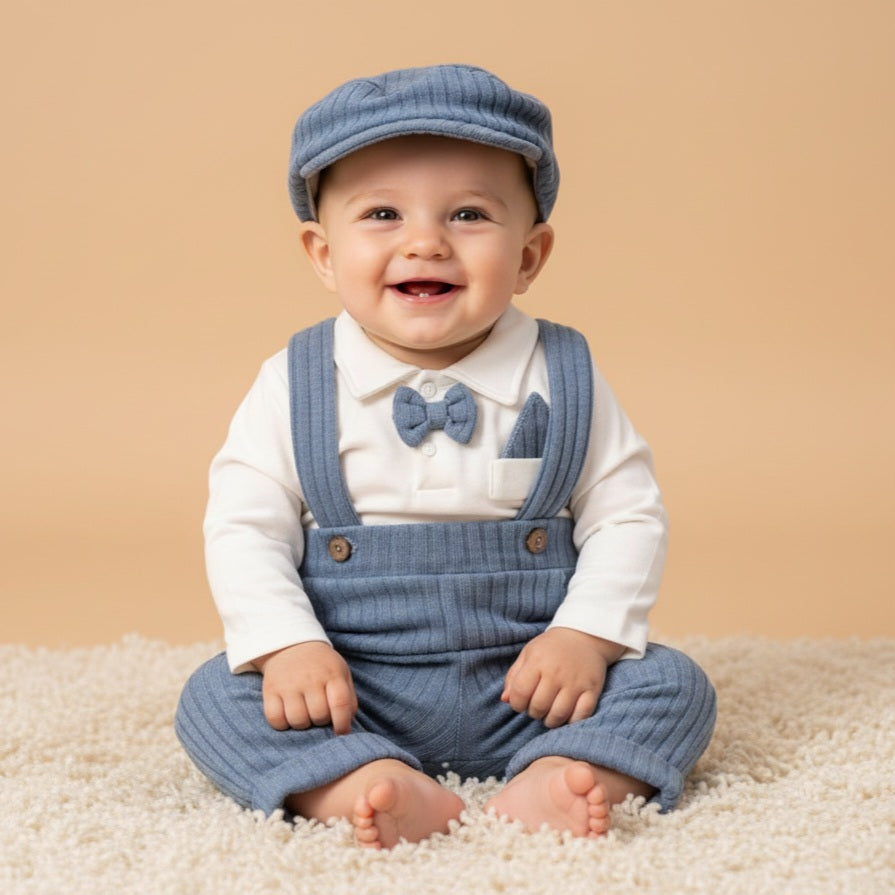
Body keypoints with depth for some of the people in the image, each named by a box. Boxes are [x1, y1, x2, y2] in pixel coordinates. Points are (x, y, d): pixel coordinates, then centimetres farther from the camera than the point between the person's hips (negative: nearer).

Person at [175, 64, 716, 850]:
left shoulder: (565, 380, -2)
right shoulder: (293, 387, -3)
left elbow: (628, 516, -1)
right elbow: (244, 527, -4)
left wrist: (586, 637, -15)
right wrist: (286, 647, -19)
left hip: (525, 685, 1)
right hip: (348, 689, 0)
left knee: (673, 686, -17)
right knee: (214, 698, -21)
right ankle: (369, 788, -38)